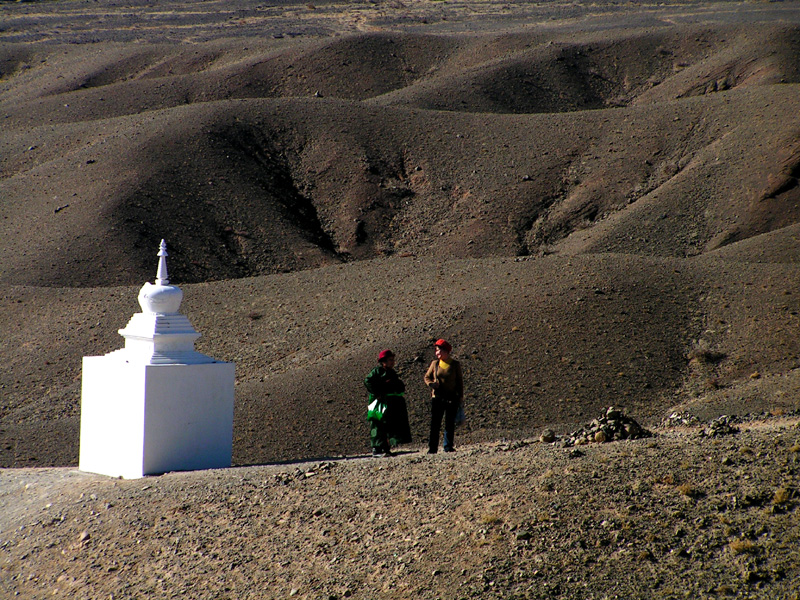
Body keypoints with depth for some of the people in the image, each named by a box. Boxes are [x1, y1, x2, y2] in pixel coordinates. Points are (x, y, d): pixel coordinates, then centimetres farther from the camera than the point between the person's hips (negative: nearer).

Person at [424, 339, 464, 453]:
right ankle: (432, 447, -1)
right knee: (435, 423, -3)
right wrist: (431, 384, -10)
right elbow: (427, 377, 13)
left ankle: (448, 446, 13)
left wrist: (460, 396, 3)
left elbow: (459, 381, 8)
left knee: (450, 423, 4)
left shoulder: (455, 364, 3)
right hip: (437, 397, 0)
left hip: (452, 398, 0)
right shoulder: (435, 363, 6)